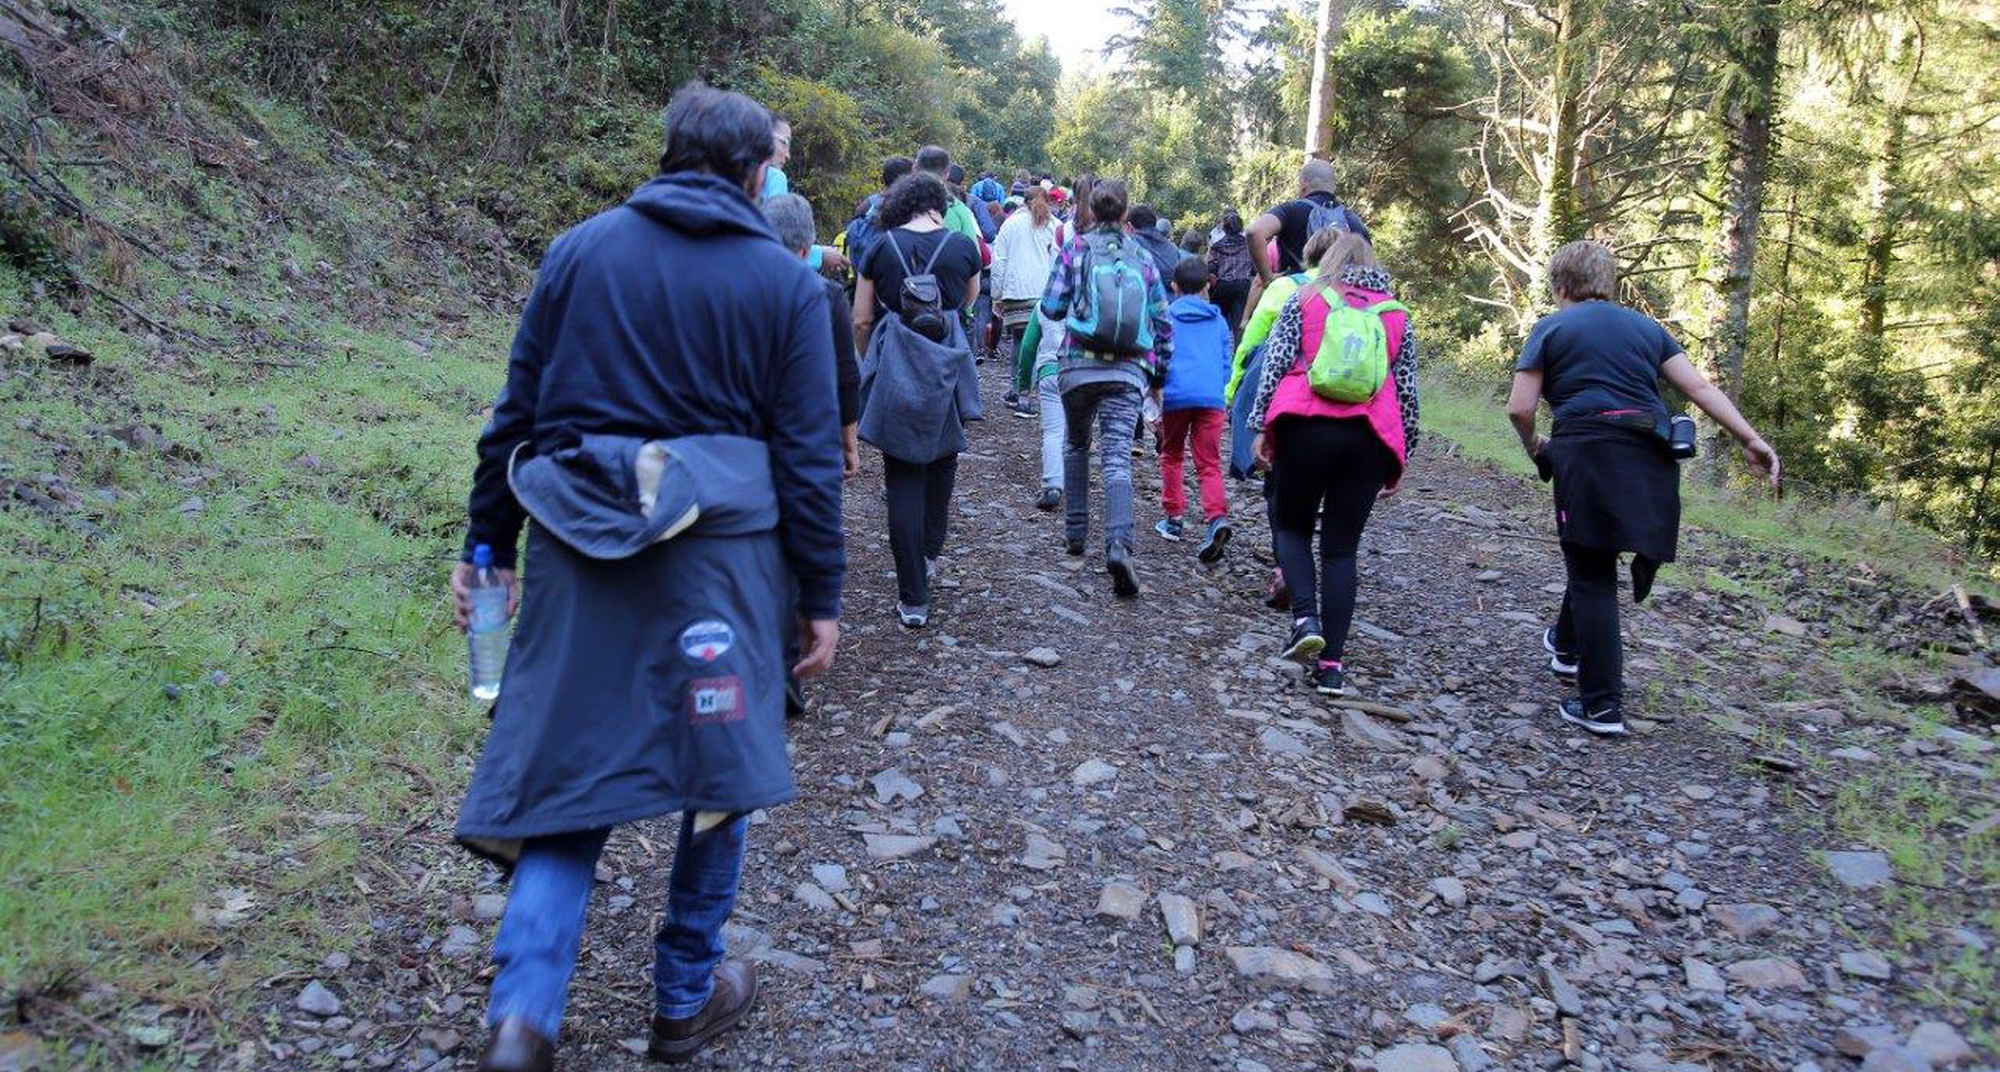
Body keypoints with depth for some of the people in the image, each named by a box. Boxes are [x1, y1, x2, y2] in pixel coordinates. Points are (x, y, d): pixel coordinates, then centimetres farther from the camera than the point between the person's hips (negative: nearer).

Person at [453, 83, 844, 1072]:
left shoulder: (579, 249, 4)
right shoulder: (784, 281, -1)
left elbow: (516, 412, 6)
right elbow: (810, 457, -2)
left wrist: (488, 543, 14)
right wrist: (820, 598, 5)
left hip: (582, 545, 2)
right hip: (721, 549, -2)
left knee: (571, 766, 11)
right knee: (720, 769, 14)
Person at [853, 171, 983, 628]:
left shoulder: (882, 248, 0)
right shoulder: (962, 246, 0)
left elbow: (861, 322, 3)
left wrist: (871, 364, 17)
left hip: (895, 371, -1)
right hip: (947, 370, 1)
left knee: (903, 480, 3)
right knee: (942, 462, 26)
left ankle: (913, 599, 2)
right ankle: (929, 553, 38)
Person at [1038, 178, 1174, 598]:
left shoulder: (1075, 249, 3)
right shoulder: (1142, 257, 9)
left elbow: (1051, 307, 0)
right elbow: (1162, 320, 11)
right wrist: (1159, 367, 21)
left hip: (1079, 365, 0)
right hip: (1128, 372, 0)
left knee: (1076, 446, 22)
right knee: (1117, 456, -7)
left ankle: (1075, 531, 27)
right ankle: (1118, 544, -27)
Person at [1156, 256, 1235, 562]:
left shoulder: (1165, 316, 8)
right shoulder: (1218, 320, 17)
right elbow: (1226, 363, 20)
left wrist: (1157, 398, 14)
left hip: (1175, 396, -1)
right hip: (1211, 398, 2)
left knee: (1172, 457, 19)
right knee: (1209, 465, 2)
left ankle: (1173, 519, 19)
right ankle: (1217, 518, -21)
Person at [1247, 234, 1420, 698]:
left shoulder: (1306, 299, 10)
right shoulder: (1396, 313, 15)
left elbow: (1275, 363, 0)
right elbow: (1408, 389, 13)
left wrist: (1262, 425, 2)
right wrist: (1401, 455, 19)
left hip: (1307, 429, -2)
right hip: (1370, 440, 2)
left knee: (1290, 526, 16)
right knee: (1341, 547, 7)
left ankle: (1305, 617, -9)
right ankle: (1332, 665, 3)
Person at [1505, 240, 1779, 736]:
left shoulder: (1551, 328, 8)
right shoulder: (1646, 327, 20)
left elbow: (1519, 408, -1)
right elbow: (1699, 387, 10)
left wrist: (1535, 448, 17)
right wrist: (1750, 439, 7)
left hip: (1587, 456, -5)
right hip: (1649, 460, 5)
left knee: (1592, 576, 1)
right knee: (1595, 558, 25)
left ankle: (1602, 705, 0)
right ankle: (1568, 644, 43)